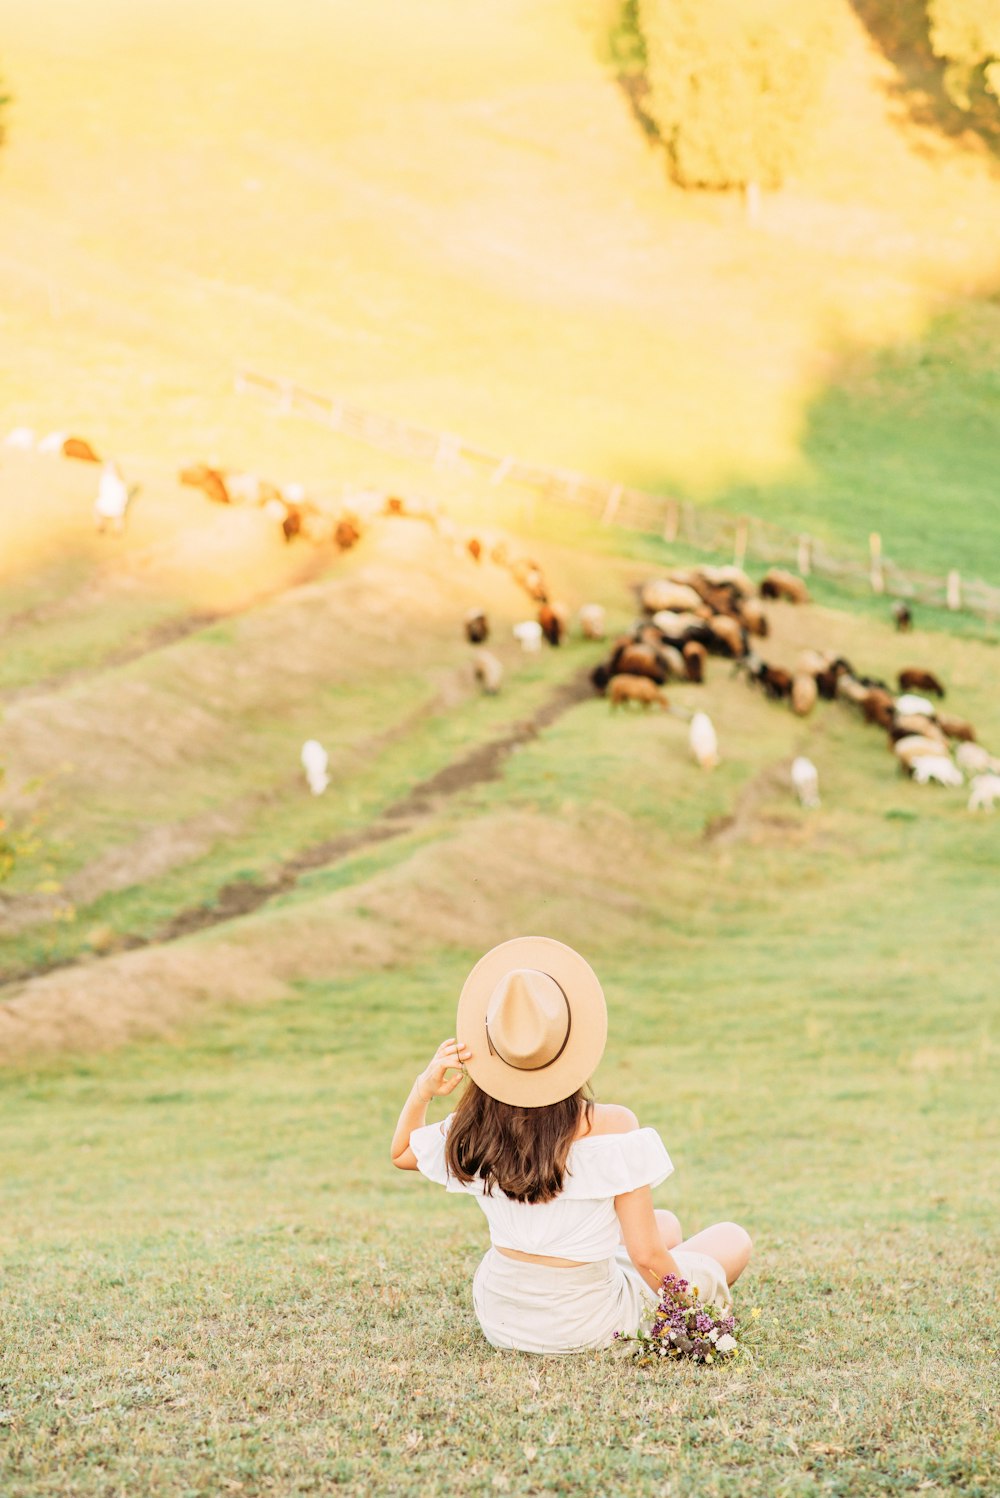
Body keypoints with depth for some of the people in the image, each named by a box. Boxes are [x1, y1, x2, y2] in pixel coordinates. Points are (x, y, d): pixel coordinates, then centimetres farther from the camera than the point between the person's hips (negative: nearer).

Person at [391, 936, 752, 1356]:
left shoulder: (474, 1131, -11)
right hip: (584, 1328, -5)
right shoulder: (613, 1127, -24)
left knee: (667, 1224, 28)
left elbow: (400, 1153, 12)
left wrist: (422, 1091, -4)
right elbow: (646, 1256, -20)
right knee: (732, 1239, 17)